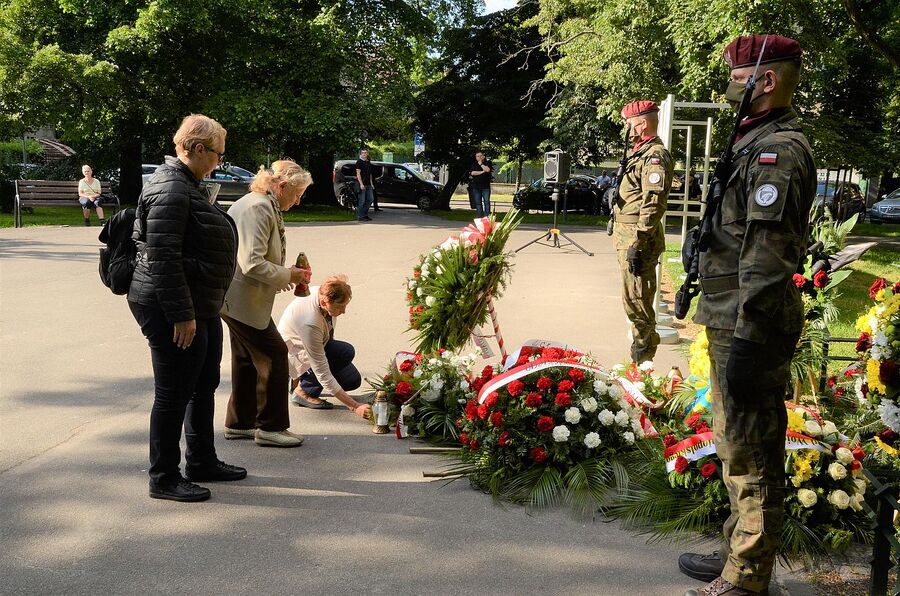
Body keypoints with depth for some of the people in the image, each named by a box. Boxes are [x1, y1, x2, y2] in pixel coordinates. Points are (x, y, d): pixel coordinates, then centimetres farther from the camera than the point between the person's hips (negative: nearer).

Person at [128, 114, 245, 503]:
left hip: (201, 309, 11)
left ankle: (201, 462, 33)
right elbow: (162, 258, -24)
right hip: (174, 312, -11)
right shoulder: (170, 190, -18)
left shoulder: (187, 185, 16)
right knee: (173, 394, -1)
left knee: (204, 386, 19)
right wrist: (181, 315, -24)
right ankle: (164, 478, 11)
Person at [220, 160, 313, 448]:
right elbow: (252, 264, -27)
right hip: (243, 300, -11)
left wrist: (282, 276, 10)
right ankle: (271, 427, 6)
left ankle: (239, 423, 29)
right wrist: (288, 275, -14)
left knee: (246, 359, 18)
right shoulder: (258, 208, -20)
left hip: (238, 299, 11)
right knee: (274, 355, -4)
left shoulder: (261, 205, 14)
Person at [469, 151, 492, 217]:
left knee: (486, 202, -9)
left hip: (485, 186, -2)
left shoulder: (487, 163, 7)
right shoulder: (474, 164, 12)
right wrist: (482, 172, -9)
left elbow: (487, 170, -14)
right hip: (476, 187, 2)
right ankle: (480, 217, 6)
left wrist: (481, 164, -2)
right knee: (478, 203, 2)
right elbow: (472, 173, -4)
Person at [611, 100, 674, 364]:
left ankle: (642, 360, 0)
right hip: (626, 234, 11)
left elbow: (653, 204, -22)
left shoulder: (655, 156, -14)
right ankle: (641, 357, 25)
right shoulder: (640, 152, 18)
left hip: (638, 238, -11)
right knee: (633, 300, 16)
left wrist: (638, 244, -26)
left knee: (637, 302, -7)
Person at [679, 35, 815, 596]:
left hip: (748, 329, -11)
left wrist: (747, 340, -25)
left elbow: (767, 260, -23)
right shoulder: (759, 144, 17)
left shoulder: (778, 150, -16)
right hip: (734, 322, 11)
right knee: (739, 449, 20)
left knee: (751, 457, -2)